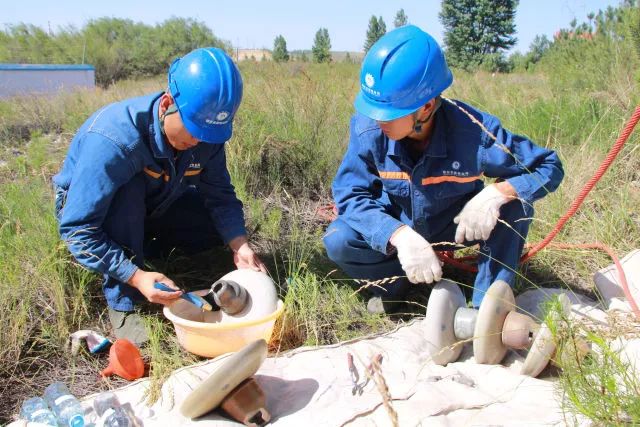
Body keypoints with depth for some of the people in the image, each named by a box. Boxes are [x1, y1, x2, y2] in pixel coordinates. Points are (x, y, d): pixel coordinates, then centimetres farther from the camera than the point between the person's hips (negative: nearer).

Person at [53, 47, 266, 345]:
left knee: (222, 225, -9)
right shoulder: (112, 138, -39)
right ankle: (123, 303, -23)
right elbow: (78, 230, -36)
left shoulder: (206, 129, -22)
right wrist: (136, 276, -44)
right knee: (129, 189, -37)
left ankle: (142, 248, 12)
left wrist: (239, 246, -31)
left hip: (149, 208, 5)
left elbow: (220, 194, -15)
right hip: (85, 211, -5)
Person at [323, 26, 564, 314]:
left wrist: (497, 192, -42)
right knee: (338, 241, -26)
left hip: (457, 226, 0)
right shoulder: (368, 128, -27)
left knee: (514, 207, -28)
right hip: (397, 228, 1)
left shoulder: (474, 131, -30)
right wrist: (400, 236, -44)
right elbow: (350, 194, -26)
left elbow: (549, 167, -21)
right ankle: (397, 278, 4)